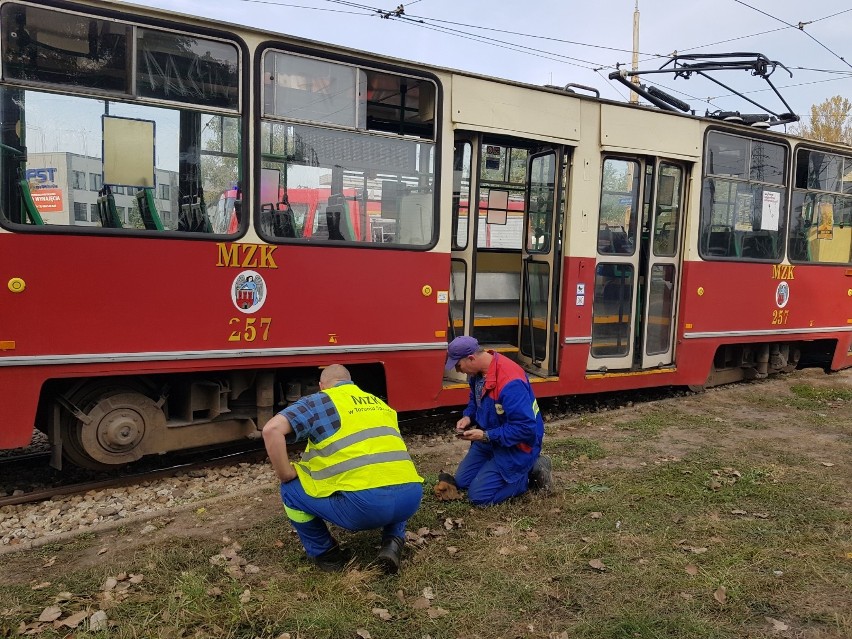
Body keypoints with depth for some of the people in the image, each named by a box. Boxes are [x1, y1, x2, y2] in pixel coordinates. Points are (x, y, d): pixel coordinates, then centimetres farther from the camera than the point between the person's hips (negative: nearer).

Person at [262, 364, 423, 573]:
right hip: (411, 497, 6)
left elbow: (272, 429, -5)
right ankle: (393, 542, 19)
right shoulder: (380, 404, 29)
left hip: (363, 504, -5)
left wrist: (286, 476, 8)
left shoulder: (319, 401, 11)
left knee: (291, 489, 17)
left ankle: (326, 554, 25)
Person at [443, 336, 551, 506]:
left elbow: (526, 428, -32)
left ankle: (531, 471, 5)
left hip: (515, 446, -9)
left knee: (478, 496, -10)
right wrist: (467, 417, -6)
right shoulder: (477, 372, -6)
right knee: (461, 482, 13)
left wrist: (486, 436, -27)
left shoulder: (510, 382, -34)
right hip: (489, 438, 9)